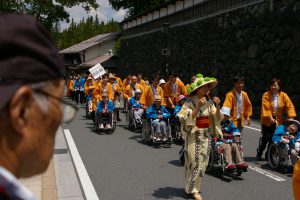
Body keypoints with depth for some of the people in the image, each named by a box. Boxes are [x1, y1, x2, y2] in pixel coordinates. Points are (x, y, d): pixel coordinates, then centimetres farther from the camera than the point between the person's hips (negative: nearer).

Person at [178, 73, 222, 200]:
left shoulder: (209, 103, 4)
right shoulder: (190, 103, -12)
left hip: (205, 136, 6)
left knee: (203, 163, 10)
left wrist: (217, 106, -12)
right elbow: (187, 120, -20)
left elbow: (217, 119, 4)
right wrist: (198, 107, -26)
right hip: (193, 136, -6)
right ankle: (192, 190, 9)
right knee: (194, 162, -4)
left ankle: (194, 186, 26)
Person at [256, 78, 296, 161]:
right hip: (267, 121, -3)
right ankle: (259, 154, 12)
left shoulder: (283, 95, -3)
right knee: (265, 138, -5)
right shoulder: (266, 95, -10)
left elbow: (290, 106, -7)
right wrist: (270, 118, -25)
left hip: (278, 121, 3)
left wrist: (290, 117, -18)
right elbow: (266, 107, -17)